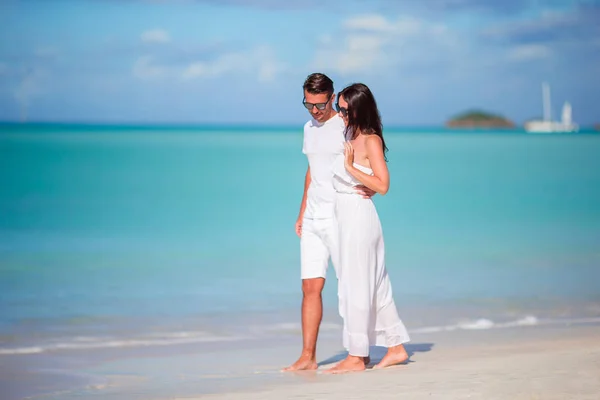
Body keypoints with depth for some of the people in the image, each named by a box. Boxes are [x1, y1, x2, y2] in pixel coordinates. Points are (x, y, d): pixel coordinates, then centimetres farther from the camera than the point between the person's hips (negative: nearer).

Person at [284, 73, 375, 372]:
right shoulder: (309, 128, 15)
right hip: (313, 220, 7)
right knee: (310, 288, 3)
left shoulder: (346, 127, -8)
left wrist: (371, 187, -30)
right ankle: (308, 357, 6)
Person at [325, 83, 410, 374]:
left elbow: (382, 185, -19)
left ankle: (356, 356, 3)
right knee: (374, 285, 12)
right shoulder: (350, 137, 12)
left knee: (356, 286, -3)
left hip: (359, 216, -9)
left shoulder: (371, 140, -12)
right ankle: (396, 347, 19)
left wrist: (350, 167, -22)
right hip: (345, 218, 9)